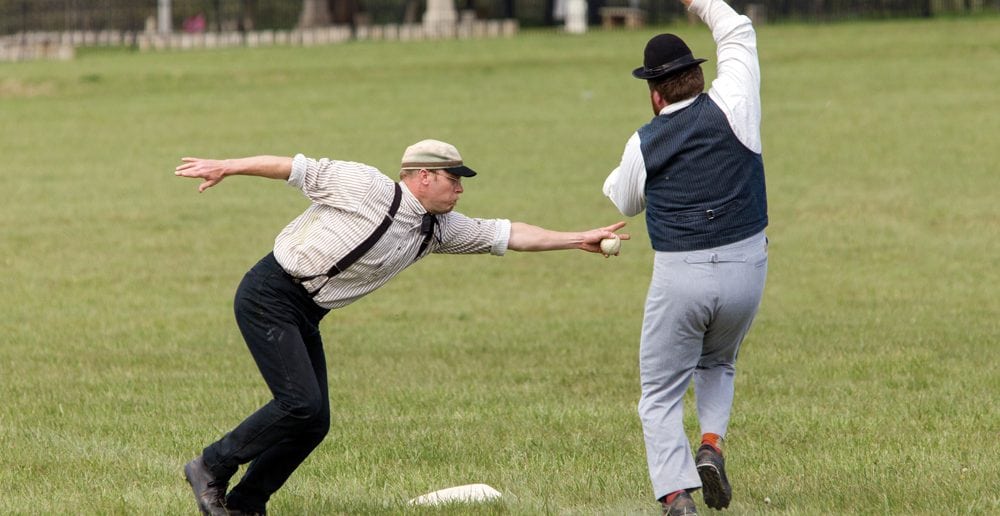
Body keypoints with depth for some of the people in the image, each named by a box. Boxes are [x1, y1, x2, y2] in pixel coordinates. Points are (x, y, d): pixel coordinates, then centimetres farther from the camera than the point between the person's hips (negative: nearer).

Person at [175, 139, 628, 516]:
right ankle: (211, 468, -3)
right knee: (301, 405, -18)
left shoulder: (438, 228, 7)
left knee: (314, 422, 2)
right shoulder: (364, 186, -14)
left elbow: (506, 235, 8)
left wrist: (577, 241, 4)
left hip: (305, 316, 8)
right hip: (269, 298, -8)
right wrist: (223, 168, -9)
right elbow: (294, 168, -10)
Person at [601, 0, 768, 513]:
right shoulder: (731, 106, -3)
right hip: (745, 268, 2)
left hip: (679, 278, -2)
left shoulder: (644, 144, -1)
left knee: (661, 395, 7)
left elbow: (624, 201, 20)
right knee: (717, 365, 28)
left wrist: (614, 178, 41)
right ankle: (711, 444, 2)